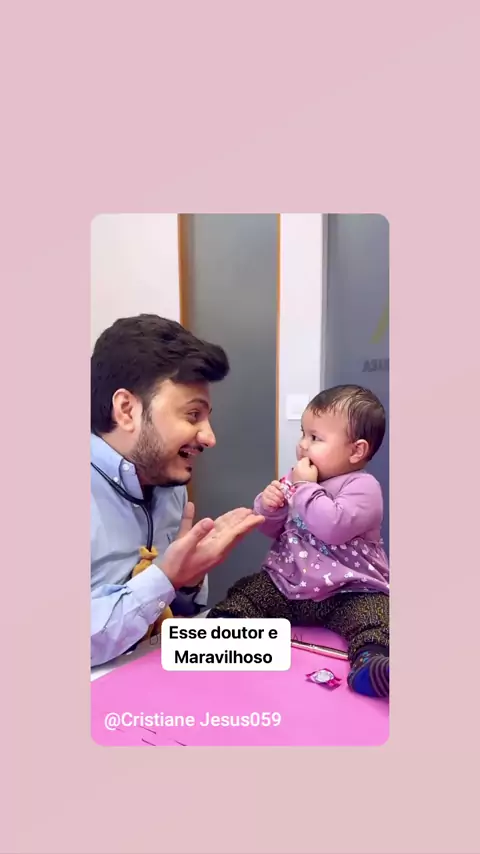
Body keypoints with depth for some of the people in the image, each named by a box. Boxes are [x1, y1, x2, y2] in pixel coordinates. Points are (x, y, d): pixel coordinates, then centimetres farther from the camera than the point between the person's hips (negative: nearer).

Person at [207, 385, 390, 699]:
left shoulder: (363, 487, -11)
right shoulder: (297, 479, 10)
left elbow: (333, 527, -30)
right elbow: (271, 529, 15)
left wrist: (306, 487, -21)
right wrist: (268, 506, -8)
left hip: (349, 592, -7)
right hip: (286, 583, 7)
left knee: (374, 613, -33)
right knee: (247, 592, -3)